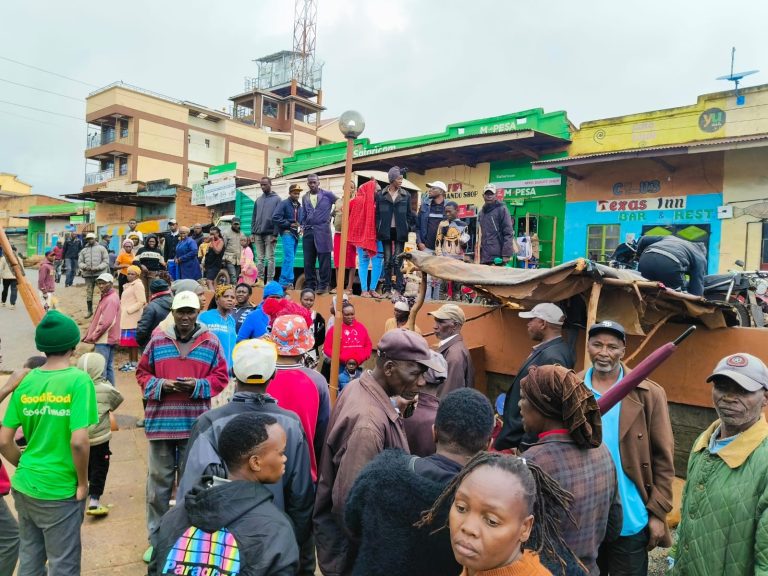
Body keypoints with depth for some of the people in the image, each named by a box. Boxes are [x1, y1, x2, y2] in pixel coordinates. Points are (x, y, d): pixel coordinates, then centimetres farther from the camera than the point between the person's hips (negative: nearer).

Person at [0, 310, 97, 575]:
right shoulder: (79, 380, -17)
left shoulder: (25, 381, -1)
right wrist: (83, 483, -10)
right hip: (58, 492, -5)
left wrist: (25, 467, 16)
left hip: (23, 487, 6)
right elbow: (79, 442, -25)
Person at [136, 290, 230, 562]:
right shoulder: (157, 340, 2)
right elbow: (142, 373, 8)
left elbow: (221, 377, 3)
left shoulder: (211, 342, 0)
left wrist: (198, 385, -14)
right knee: (158, 480, 11)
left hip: (195, 424, -1)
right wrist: (160, 385, -11)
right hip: (160, 422, 1)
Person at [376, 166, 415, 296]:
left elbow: (409, 214, 7)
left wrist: (410, 227, -1)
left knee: (397, 260, -3)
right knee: (387, 261, 4)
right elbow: (377, 213, 4)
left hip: (400, 232, 0)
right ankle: (387, 289, 8)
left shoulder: (406, 195, 4)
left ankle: (398, 289, -1)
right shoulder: (381, 195, 3)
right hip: (386, 231, 1)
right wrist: (377, 229, -3)